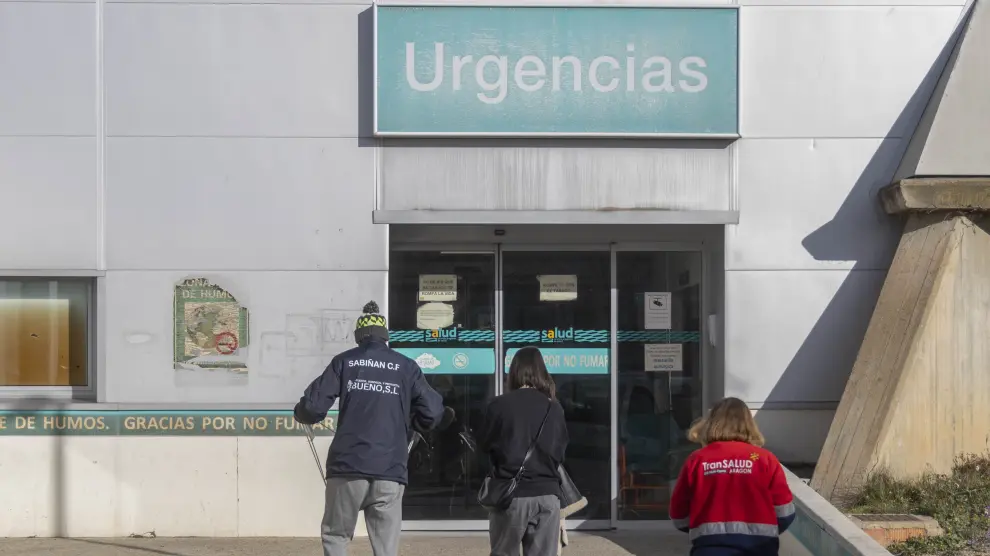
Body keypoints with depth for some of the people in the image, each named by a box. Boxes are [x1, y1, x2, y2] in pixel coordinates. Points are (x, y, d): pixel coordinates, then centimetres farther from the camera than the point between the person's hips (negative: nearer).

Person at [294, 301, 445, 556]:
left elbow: (313, 407, -2)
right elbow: (433, 413, 4)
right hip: (390, 472, 1)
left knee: (335, 535, 14)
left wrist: (302, 414, 21)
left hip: (347, 469, 0)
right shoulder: (406, 366, 9)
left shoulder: (344, 361, 6)